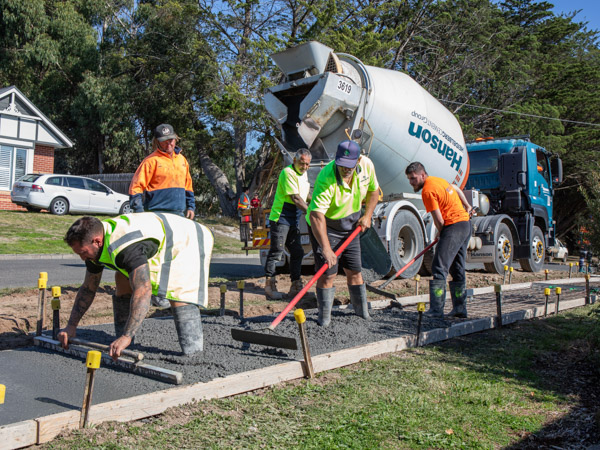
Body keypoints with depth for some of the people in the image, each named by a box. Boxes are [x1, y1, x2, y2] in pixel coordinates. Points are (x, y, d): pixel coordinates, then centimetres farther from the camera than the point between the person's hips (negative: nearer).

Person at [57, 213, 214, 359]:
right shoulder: (95, 245, -7)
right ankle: (120, 346, 7)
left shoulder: (127, 246, -38)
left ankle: (194, 354, -22)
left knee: (179, 292, -28)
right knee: (122, 280, 1)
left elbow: (143, 291, -45)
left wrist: (126, 337, -46)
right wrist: (71, 326, 5)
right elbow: (88, 288, 6)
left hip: (190, 241, -9)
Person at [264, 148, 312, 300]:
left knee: (297, 252, 8)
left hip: (294, 220, 9)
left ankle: (296, 286, 15)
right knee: (276, 251, -8)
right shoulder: (288, 173, -14)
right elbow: (296, 198, -20)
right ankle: (270, 285, -2)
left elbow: (305, 194, 30)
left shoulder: (303, 174, 15)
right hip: (281, 218, -9)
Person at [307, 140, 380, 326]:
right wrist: (325, 248, -46)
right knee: (327, 273, -8)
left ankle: (363, 311, 28)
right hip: (324, 227, -5)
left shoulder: (366, 165, -13)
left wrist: (367, 215, -1)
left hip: (350, 226, 5)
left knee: (354, 271, 11)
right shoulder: (326, 178, -33)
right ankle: (324, 317, 7)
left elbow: (373, 190, 8)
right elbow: (316, 215, -40)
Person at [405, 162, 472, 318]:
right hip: (466, 223, 10)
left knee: (439, 269, -13)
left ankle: (436, 310, -15)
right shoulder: (438, 180, 15)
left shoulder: (427, 190, -14)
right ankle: (460, 308, 19)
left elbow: (439, 221, -15)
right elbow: (456, 189, 35)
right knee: (457, 269, 14)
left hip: (453, 226, -10)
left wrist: (441, 236, 4)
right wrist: (467, 206, 49)